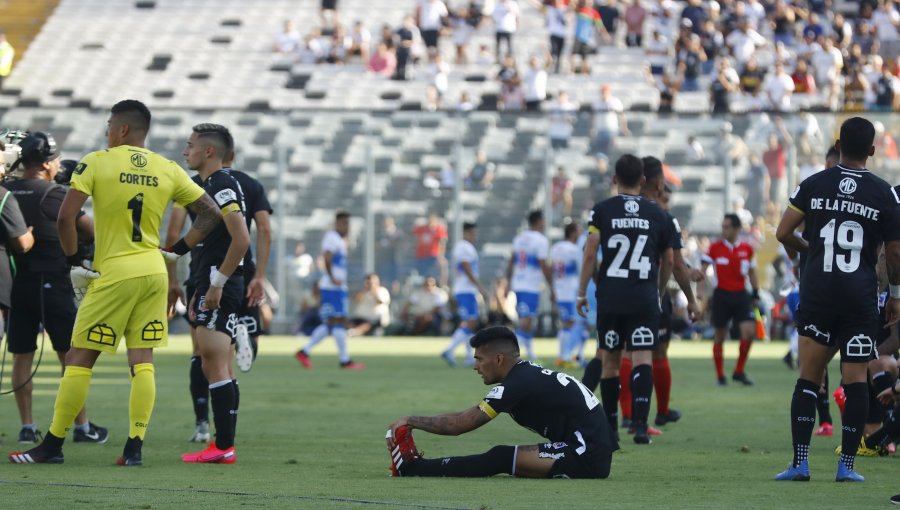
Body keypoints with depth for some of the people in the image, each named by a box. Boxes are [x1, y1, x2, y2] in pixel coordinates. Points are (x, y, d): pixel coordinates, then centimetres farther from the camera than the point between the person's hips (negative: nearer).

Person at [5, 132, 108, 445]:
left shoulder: (6, 193, 2)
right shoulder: (55, 195, -11)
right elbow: (91, 231, -3)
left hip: (16, 284, 5)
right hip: (52, 284, -4)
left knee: (22, 356, 9)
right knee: (70, 355, 4)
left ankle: (27, 427, 8)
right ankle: (82, 427, 7)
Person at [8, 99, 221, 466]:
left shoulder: (96, 163, -6)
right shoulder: (168, 171, 7)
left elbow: (66, 217, -14)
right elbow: (211, 214, 9)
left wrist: (74, 258, -2)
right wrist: (178, 250, 13)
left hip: (114, 272, -4)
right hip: (154, 271, 4)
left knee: (79, 360, 3)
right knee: (142, 360, 6)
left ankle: (53, 445, 7)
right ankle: (134, 447, 1)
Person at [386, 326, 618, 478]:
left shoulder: (518, 384, -12)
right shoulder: (527, 374, 15)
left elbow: (460, 424, -10)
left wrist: (410, 421, 0)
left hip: (586, 460, -9)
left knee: (502, 459, -10)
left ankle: (411, 467, -6)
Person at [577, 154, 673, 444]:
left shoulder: (602, 211, 1)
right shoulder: (656, 214, 7)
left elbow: (590, 254, -5)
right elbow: (668, 261, 15)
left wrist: (582, 292, 2)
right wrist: (659, 292, 30)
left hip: (610, 296, 0)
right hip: (645, 297, 0)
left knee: (609, 359, 11)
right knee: (642, 357, -5)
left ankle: (609, 426, 18)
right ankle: (640, 423, -22)